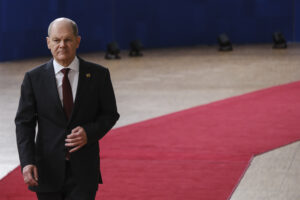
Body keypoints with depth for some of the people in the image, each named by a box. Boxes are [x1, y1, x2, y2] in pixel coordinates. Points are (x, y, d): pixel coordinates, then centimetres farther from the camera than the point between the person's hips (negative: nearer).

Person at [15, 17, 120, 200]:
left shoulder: (98, 75, 0)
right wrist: (27, 162, -14)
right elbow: (24, 122, -1)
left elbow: (110, 114, 7)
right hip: (47, 170, 1)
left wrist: (89, 133, -14)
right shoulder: (34, 78, 0)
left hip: (83, 172, -1)